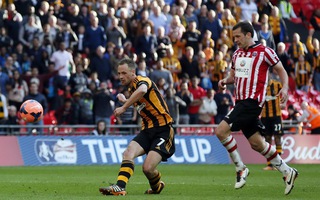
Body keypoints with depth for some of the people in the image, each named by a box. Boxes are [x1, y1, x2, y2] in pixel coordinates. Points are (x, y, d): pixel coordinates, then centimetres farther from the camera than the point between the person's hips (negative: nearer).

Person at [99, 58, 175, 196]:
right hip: (147, 130, 8)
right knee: (128, 152, -22)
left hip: (163, 129, -8)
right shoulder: (131, 88, 15)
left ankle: (157, 186, 15)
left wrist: (123, 108, -37)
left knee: (148, 168, -19)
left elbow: (142, 90, -40)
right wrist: (125, 100, 43)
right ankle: (120, 187, -32)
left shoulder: (142, 80, -12)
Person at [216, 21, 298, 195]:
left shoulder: (264, 51, -6)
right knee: (256, 143, 10)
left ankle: (240, 168, -6)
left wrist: (285, 88, -17)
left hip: (252, 101, -8)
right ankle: (287, 172, 22)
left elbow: (281, 70, 0)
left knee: (221, 131, -18)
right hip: (241, 101, 8)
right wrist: (225, 81, 2)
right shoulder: (237, 54, 15)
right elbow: (233, 75, 24)